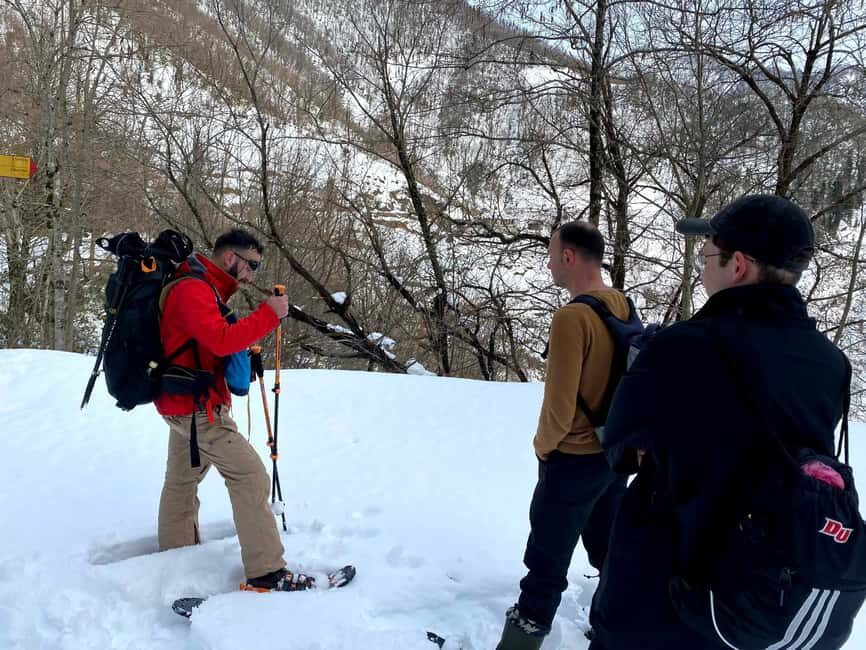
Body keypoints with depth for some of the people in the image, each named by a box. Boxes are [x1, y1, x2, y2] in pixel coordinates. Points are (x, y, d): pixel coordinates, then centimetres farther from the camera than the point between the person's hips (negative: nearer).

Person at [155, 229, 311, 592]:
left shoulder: (202, 287, 15)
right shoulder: (193, 289, -17)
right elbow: (222, 340, -29)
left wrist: (243, 348, 1)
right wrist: (269, 314, -23)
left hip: (184, 404, 11)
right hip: (196, 404, -11)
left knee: (181, 480, 19)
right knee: (250, 476, -12)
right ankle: (266, 572, -11)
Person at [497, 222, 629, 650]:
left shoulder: (572, 317, -24)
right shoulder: (625, 307, 0)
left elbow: (559, 405, -22)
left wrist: (542, 446, -4)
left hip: (573, 460, -8)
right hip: (614, 453, 8)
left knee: (546, 566, 4)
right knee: (610, 553, 22)